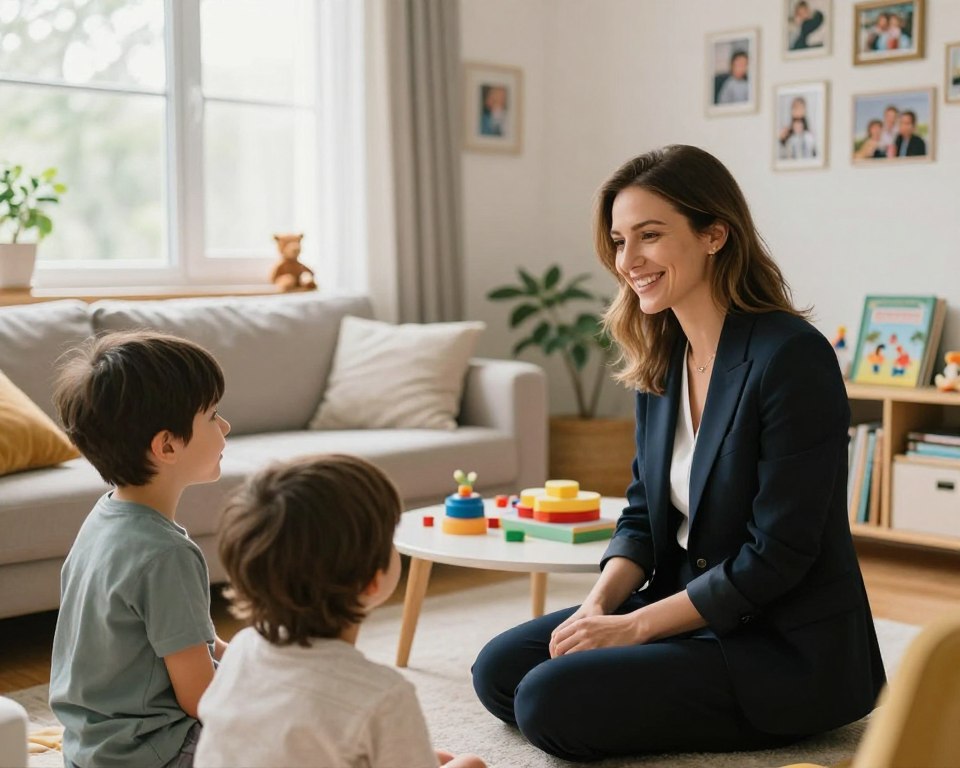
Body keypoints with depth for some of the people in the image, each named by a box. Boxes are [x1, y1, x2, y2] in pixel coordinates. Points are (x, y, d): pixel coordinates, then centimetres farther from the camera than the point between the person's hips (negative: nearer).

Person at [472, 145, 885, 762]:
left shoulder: (791, 358, -21)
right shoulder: (661, 358, 4)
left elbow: (776, 556, -21)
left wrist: (631, 626, -17)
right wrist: (598, 605, -8)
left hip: (788, 648, -8)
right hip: (686, 606, 8)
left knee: (551, 701, -19)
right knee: (500, 670, 3)